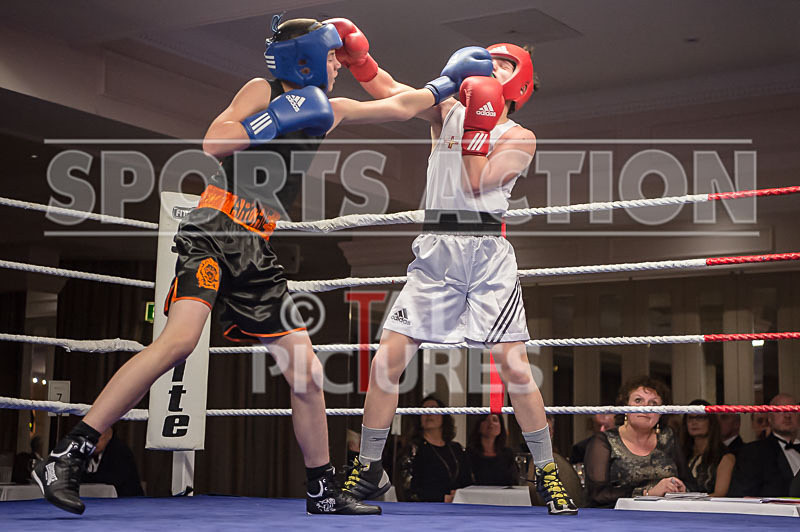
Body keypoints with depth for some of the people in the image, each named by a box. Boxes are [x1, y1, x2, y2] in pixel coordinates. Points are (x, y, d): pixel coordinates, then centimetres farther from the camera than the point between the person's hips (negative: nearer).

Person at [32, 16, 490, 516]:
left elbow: (399, 107, 33)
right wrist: (278, 119, -15)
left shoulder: (329, 111, 20)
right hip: (212, 233, -7)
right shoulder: (262, 91, 2)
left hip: (257, 250, 7)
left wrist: (448, 82, 36)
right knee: (180, 341, -28)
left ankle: (323, 492, 19)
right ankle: (67, 458, -25)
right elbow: (213, 143, -14)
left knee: (307, 371, 5)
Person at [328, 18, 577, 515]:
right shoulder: (448, 109, 16)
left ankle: (548, 473, 7)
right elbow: (390, 90, 4)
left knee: (514, 364, -8)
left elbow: (477, 184, -8)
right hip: (436, 249, 3)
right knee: (389, 357, -5)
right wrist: (357, 56, -11)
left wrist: (478, 125, -9)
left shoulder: (519, 137, 6)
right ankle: (368, 471, 8)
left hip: (487, 250, -2)